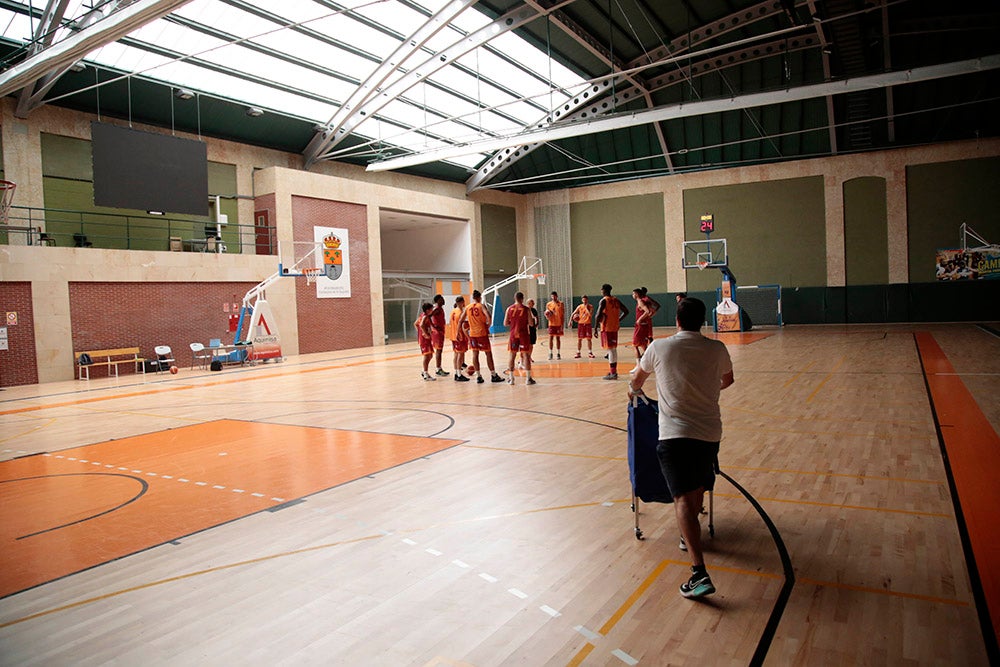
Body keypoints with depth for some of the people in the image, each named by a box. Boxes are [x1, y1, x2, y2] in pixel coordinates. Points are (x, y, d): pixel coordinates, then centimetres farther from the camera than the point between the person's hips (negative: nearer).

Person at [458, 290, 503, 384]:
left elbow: (460, 321, 6)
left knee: (475, 354, 7)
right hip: (482, 333, -4)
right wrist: (488, 325, -7)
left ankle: (478, 376, 6)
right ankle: (493, 375, 7)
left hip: (472, 334, 4)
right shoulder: (481, 306, -7)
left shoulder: (468, 307, 7)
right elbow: (488, 316, -23)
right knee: (488, 353, 4)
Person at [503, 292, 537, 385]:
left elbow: (505, 324, 1)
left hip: (513, 334, 2)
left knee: (512, 355, 9)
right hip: (523, 334, -2)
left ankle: (511, 378, 11)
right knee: (526, 355, 2)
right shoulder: (526, 309, -5)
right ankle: (529, 378, 2)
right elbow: (531, 323, -6)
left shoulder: (509, 308, 1)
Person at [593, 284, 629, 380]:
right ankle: (614, 371, 24)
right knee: (613, 349, 16)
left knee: (610, 349, -6)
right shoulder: (616, 300, 10)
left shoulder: (603, 300, -12)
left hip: (606, 328, -7)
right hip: (615, 327, 7)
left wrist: (595, 328, -15)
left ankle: (613, 374, -5)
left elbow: (598, 316, -21)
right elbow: (626, 311, 13)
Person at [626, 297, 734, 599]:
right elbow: (727, 380, 26)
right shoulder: (716, 349, 3)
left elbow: (637, 378, 19)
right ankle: (689, 536, 47)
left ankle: (699, 572, -19)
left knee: (684, 498, -8)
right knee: (697, 488, 26)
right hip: (709, 432, 4)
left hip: (675, 433, -4)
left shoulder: (659, 347, -1)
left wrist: (634, 390, 43)